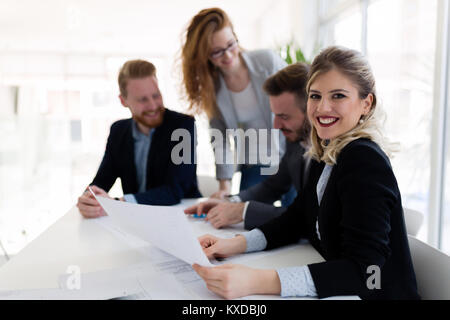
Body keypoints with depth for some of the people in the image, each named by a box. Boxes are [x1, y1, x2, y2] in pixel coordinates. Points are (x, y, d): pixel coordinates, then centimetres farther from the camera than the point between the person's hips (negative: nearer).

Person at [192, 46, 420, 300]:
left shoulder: (365, 160, -21)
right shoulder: (325, 154, 4)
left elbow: (362, 272, -27)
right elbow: (296, 219, 8)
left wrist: (258, 281, -36)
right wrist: (235, 244, -7)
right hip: (340, 293, 6)